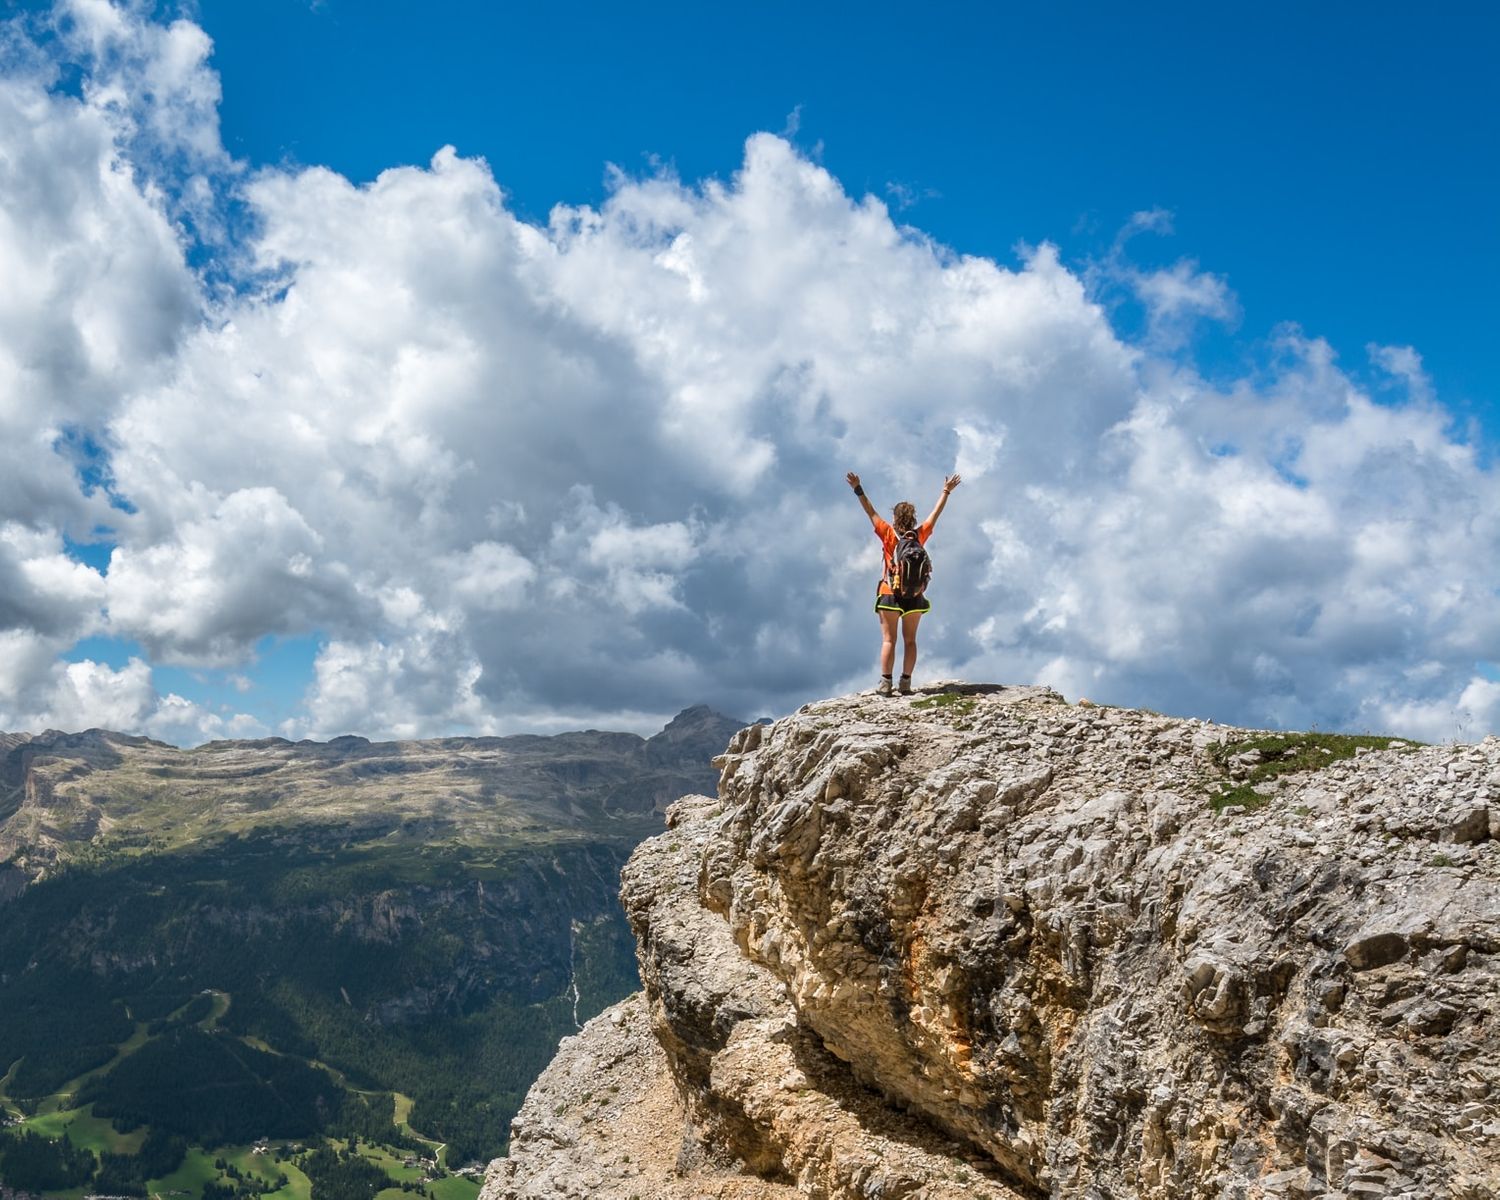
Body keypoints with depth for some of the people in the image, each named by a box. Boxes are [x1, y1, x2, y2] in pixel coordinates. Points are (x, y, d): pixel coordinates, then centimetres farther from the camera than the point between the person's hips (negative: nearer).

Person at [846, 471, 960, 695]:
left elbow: (871, 512, -6)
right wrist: (946, 492, 20)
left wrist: (858, 490, -3)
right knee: (910, 640, 8)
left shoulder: (889, 534, -8)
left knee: (888, 640, 1)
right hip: (914, 596, 2)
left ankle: (885, 683, -4)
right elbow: (935, 514, 9)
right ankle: (906, 683, 4)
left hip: (890, 594, -2)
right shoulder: (920, 535, -2)